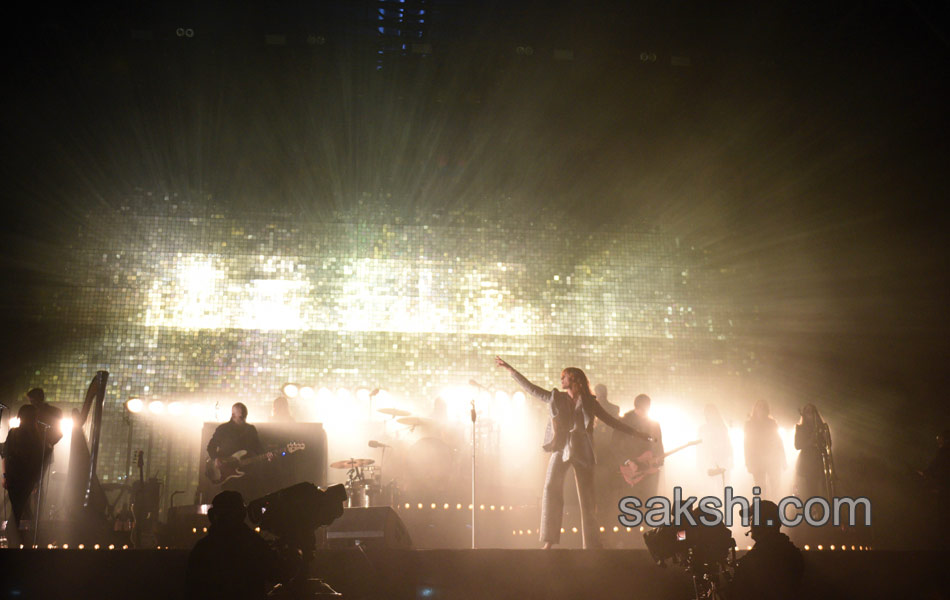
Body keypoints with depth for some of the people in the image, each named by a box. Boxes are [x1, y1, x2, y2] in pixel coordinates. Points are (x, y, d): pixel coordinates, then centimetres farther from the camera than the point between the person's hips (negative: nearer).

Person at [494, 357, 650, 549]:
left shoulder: (589, 402, 5)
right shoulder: (556, 398, 9)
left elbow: (611, 421, 10)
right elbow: (531, 388, 10)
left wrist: (636, 433, 7)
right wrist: (510, 370, 7)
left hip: (581, 452, -1)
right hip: (561, 450, 1)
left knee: (587, 496, 1)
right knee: (551, 489, -14)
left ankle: (592, 544, 7)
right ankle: (549, 541, -12)